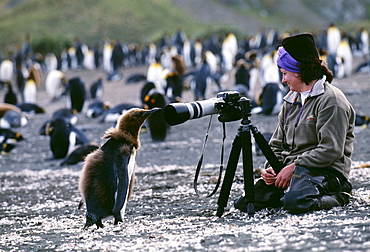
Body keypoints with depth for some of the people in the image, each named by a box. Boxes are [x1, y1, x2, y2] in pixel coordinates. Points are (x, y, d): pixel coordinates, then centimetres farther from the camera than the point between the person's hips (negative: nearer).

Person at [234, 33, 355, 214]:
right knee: (243, 203, -9)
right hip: (290, 171, 7)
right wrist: (271, 168, 1)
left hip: (324, 172, -7)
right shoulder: (291, 100, 20)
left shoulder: (331, 100, -7)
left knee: (296, 202, -37)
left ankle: (336, 197, -8)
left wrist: (293, 167, -17)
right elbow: (277, 144, 22)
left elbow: (331, 150, -17)